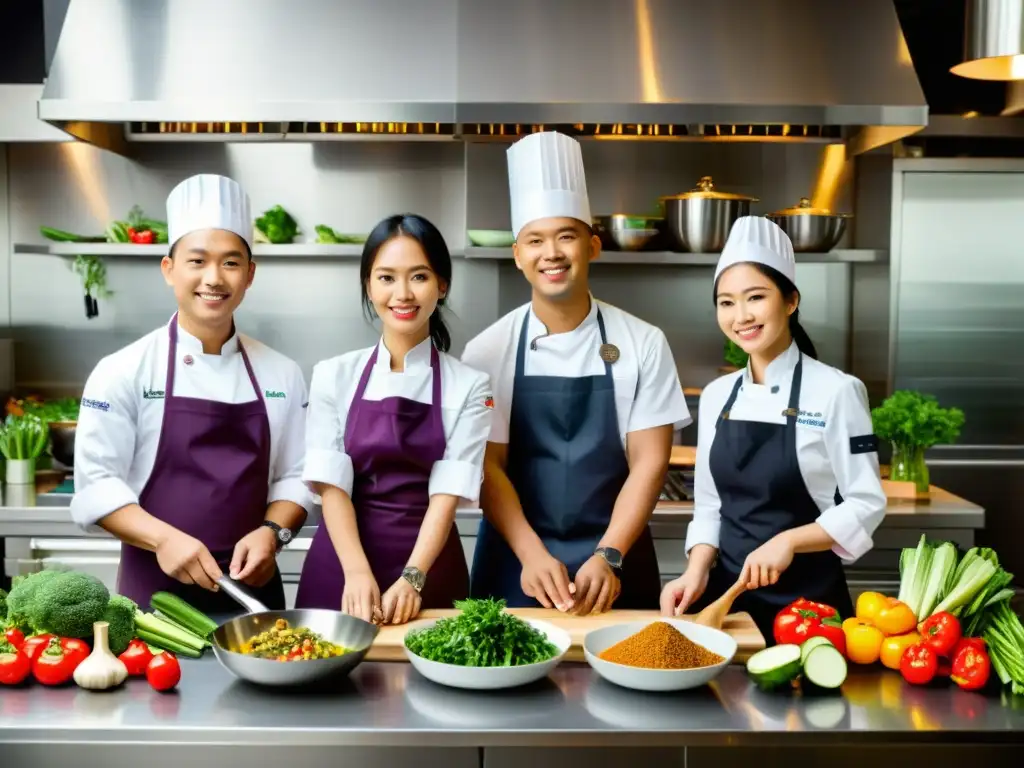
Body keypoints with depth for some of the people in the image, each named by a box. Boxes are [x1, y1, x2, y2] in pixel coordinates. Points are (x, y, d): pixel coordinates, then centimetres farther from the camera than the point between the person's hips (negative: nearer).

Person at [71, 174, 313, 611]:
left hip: (251, 585, 3)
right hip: (155, 590, -3)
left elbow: (293, 476, 6)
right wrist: (164, 538, -22)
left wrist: (271, 533, -13)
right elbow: (96, 483, -8)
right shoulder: (123, 371, -6)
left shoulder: (282, 374, 4)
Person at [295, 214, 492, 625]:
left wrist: (411, 578, -21)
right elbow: (331, 484, -6)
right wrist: (358, 572, -20)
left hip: (428, 571, 0)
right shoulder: (334, 376, 0)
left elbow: (447, 493, -8)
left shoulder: (469, 386, -2)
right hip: (340, 567, 1)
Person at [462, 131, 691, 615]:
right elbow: (487, 465, -5)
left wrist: (608, 556, -15)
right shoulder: (489, 351, -3)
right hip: (516, 562, 0)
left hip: (614, 564, 0)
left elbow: (649, 461, -5)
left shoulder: (643, 344, -3)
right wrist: (532, 554, -17)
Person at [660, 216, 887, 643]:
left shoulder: (835, 391, -11)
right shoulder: (716, 395, 4)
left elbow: (866, 505, -10)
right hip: (727, 592, 4)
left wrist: (788, 540, -22)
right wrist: (697, 571, -7)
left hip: (807, 600, -4)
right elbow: (709, 503, 8)